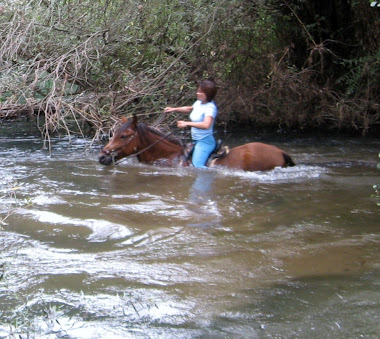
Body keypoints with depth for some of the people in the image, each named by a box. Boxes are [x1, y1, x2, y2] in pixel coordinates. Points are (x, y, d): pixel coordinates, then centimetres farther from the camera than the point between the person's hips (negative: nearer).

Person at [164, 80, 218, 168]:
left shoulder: (210, 107, -20)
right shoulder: (199, 103, 8)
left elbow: (206, 125, -36)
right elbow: (189, 109, 31)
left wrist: (187, 123, -35)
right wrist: (174, 109, 20)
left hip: (204, 141, -10)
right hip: (196, 140, 10)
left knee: (197, 165, -27)